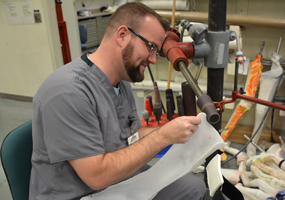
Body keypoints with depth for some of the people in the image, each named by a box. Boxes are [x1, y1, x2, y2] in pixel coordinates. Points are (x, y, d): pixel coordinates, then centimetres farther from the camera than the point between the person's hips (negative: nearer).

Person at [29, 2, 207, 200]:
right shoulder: (67, 92, -27)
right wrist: (163, 136, -25)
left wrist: (174, 129, -6)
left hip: (121, 177, 8)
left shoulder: (121, 80, 0)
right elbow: (97, 176, -26)